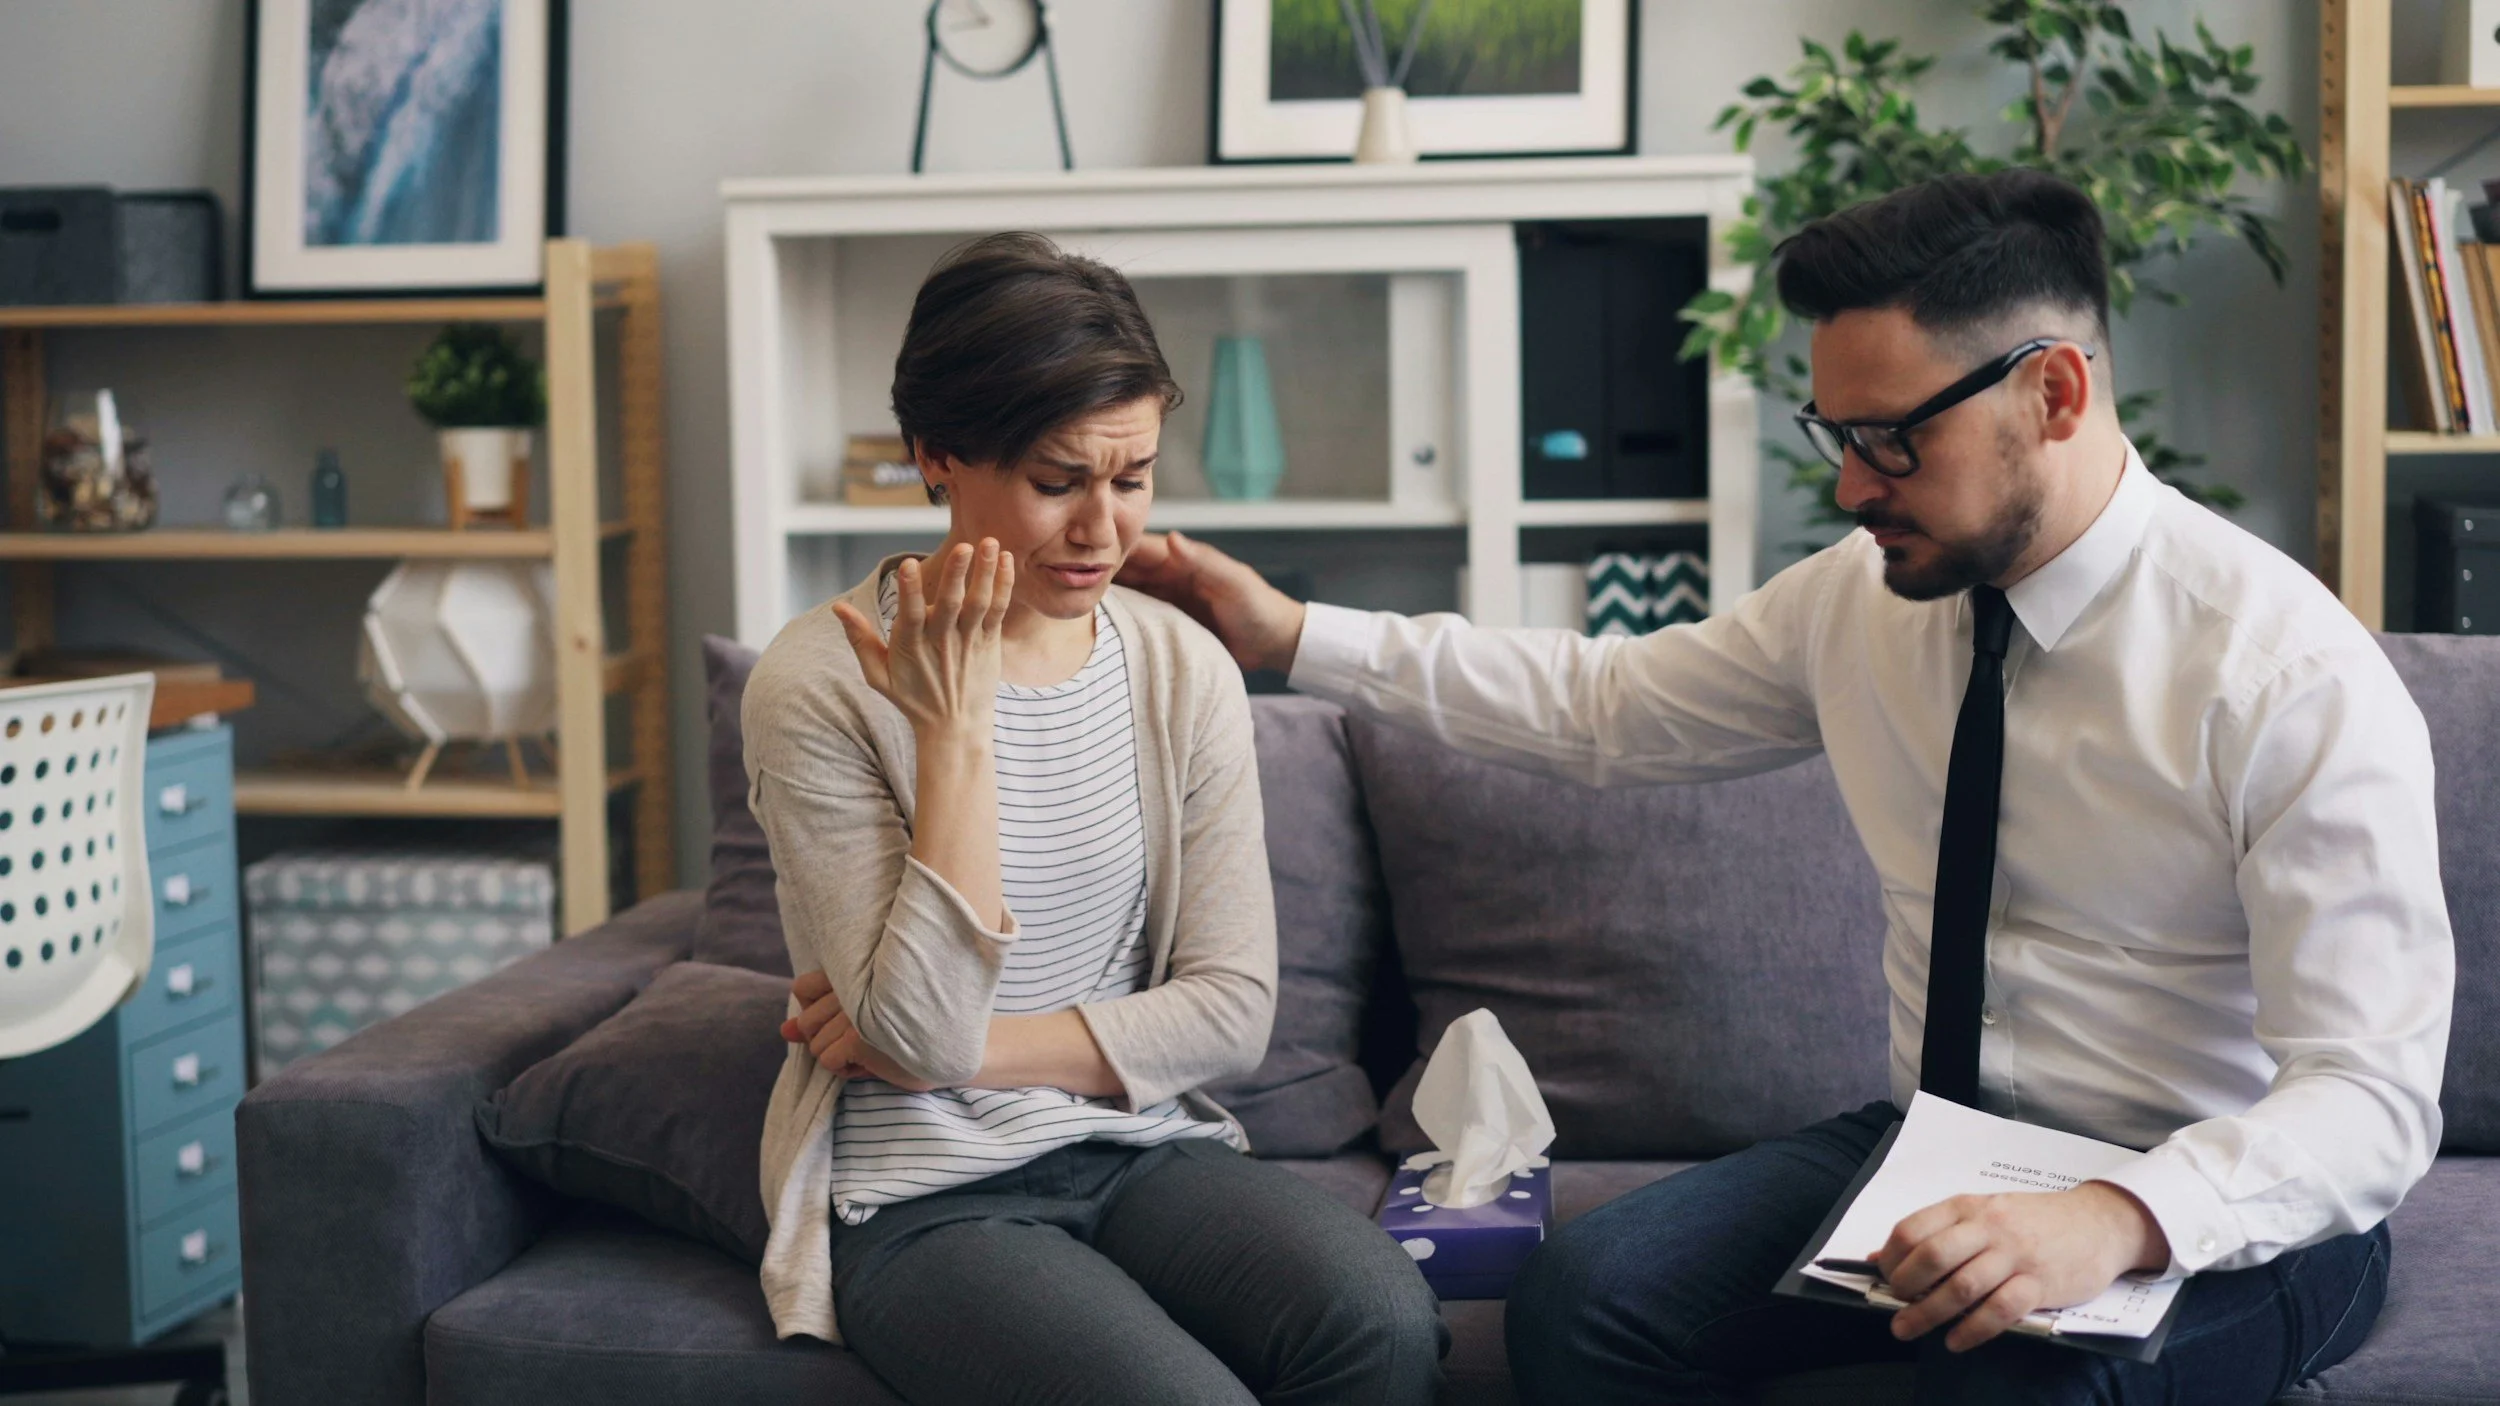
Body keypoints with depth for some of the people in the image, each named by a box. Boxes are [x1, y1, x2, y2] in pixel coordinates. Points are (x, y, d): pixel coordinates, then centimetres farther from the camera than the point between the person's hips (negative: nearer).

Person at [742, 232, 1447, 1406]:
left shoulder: (1184, 669, 3)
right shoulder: (818, 684, -10)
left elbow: (1231, 1011, 0)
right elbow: (923, 1032, -17)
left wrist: (958, 1049, -10)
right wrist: (955, 728, -19)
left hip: (1143, 1146, 4)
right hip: (924, 1197, -4)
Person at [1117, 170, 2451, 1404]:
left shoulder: (2291, 672, -19)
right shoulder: (1858, 593, 0)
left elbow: (2370, 1096, -22)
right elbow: (1601, 705, 14)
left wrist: (2116, 1219, -40)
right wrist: (1296, 635, 8)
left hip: (2224, 1206, -5)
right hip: (1933, 1148, 6)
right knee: (1580, 1297, -19)